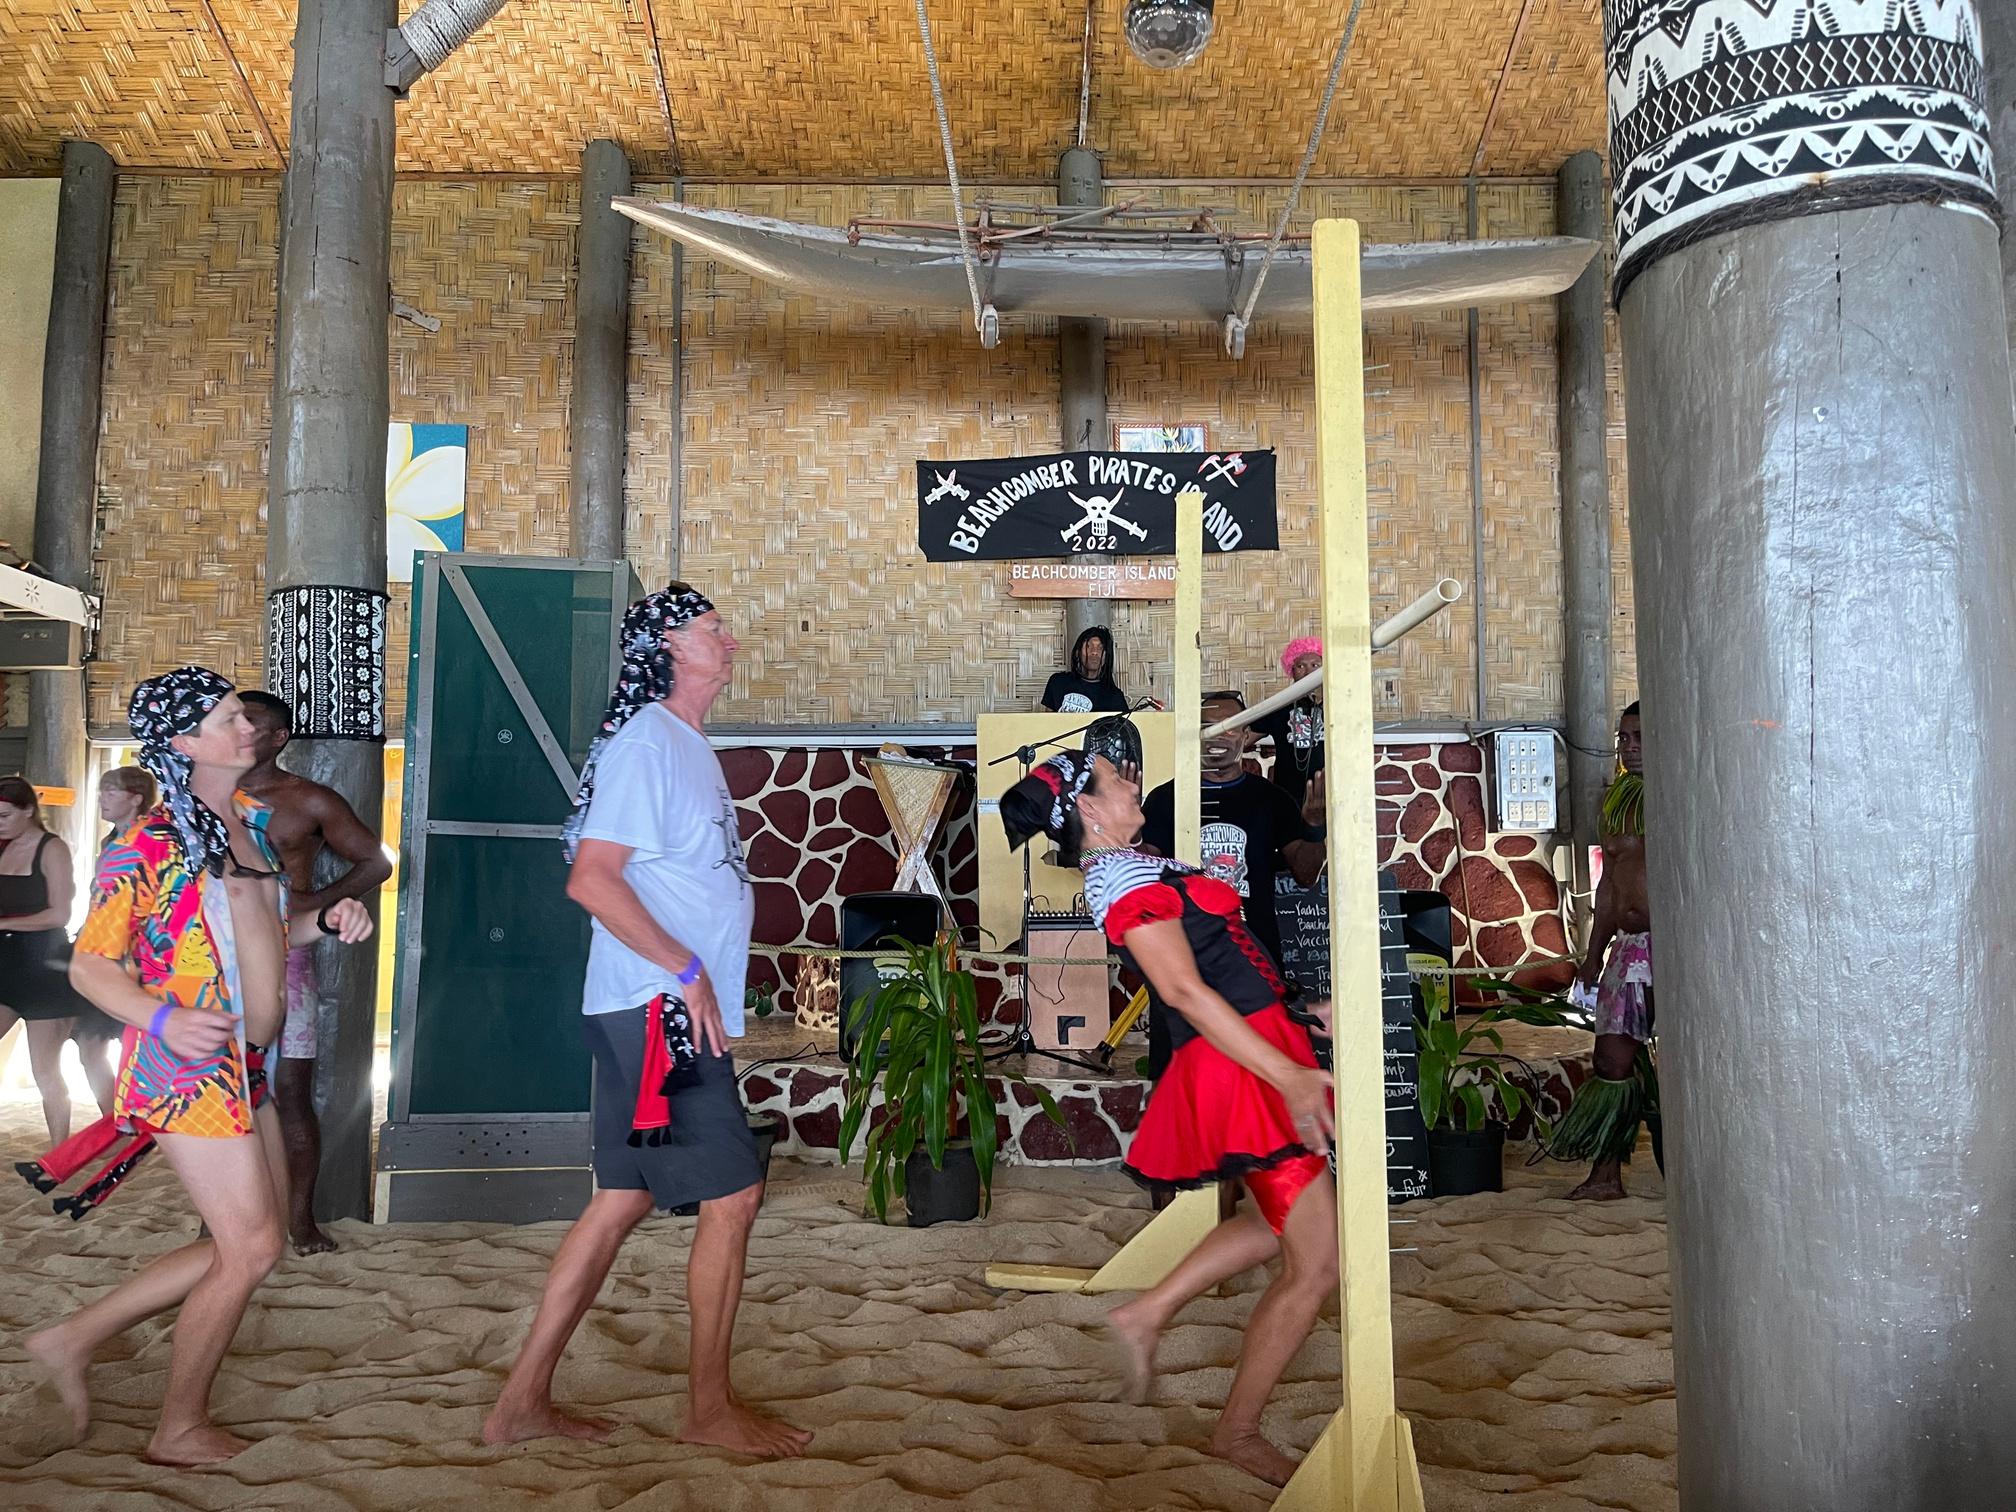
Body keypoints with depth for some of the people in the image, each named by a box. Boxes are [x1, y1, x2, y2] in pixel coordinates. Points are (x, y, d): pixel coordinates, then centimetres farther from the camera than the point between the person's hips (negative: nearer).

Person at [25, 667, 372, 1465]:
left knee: (247, 1242, 15)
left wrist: (327, 919, 3)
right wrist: (162, 1018, -28)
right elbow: (90, 964, -11)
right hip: (188, 1068, -9)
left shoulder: (253, 821, 10)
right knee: (251, 1248, -1)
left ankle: (75, 1338, 28)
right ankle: (181, 1430, 18)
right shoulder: (148, 846, -14)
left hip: (246, 1068, 9)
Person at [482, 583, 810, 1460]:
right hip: (659, 1010, -9)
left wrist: (703, 978, 15)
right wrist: (687, 971, -20)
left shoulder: (685, 743, 15)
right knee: (733, 1195, -2)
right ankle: (710, 1408, 13)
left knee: (623, 1200, 12)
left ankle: (523, 1402, 20)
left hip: (669, 1011, 9)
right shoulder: (648, 740, -14)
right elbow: (591, 878, -21)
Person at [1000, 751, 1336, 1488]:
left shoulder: (1131, 868, 16)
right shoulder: (1124, 876, -15)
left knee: (1286, 1219, 24)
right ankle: (1237, 1433, 14)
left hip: (1252, 1053, 10)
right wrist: (1288, 1077, -26)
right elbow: (1184, 990, -23)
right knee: (1316, 1262, -1)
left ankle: (1146, 1314, 28)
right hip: (1241, 1064, -10)